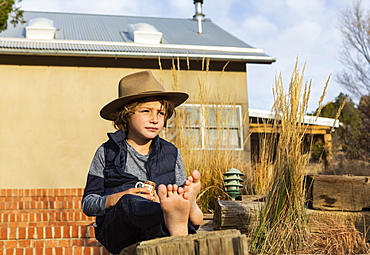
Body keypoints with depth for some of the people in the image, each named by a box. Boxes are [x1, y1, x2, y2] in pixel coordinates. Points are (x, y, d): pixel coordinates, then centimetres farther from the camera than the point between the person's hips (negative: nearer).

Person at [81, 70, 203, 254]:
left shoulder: (171, 153, 15)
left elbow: (179, 195, 14)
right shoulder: (107, 152, 8)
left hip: (153, 234, 2)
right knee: (128, 201, -37)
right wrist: (117, 198, -16)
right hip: (115, 232, -2)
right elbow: (88, 204, 5)